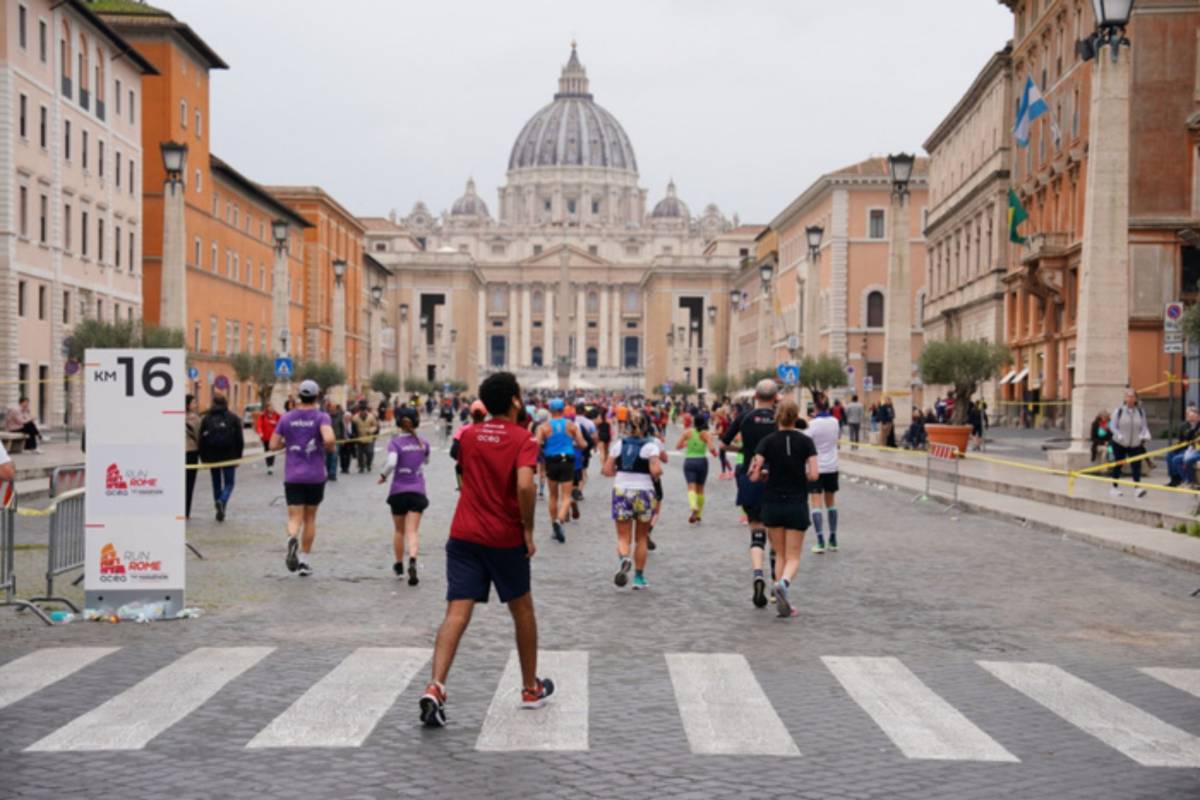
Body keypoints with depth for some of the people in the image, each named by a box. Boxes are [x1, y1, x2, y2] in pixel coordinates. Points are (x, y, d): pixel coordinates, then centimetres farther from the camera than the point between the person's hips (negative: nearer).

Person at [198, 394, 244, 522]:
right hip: (229, 457, -1)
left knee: (216, 483, 14)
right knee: (229, 484, 5)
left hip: (212, 457, 1)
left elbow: (202, 440, 2)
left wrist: (203, 458, 8)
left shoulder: (206, 419, 2)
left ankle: (220, 510, 13)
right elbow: (240, 439, 0)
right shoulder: (233, 418, 0)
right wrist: (238, 456, 7)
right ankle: (222, 501, -23)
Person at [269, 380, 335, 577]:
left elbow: (273, 445, 4)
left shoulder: (287, 418, 4)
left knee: (295, 517, -1)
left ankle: (292, 539, -35)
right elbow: (329, 438, -24)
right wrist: (329, 448, -2)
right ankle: (305, 561, 17)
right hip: (315, 475, -1)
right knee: (310, 518, 13)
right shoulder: (321, 417, -6)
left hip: (292, 476, 1)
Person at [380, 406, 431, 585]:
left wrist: (383, 475, -7)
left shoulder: (395, 442, -9)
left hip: (398, 491, -1)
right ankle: (412, 561, -29)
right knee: (413, 531, -5)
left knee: (399, 531, 16)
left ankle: (399, 565, 30)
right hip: (417, 490, 1)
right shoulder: (423, 442, 3)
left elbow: (391, 463, -23)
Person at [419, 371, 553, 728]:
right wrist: (528, 528, -12)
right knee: (523, 611, 17)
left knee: (457, 613, -4)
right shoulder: (524, 439, -8)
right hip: (506, 538, -3)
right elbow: (524, 485, -23)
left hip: (464, 535, 3)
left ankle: (435, 688, -24)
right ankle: (531, 688, 30)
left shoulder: (468, 435, 7)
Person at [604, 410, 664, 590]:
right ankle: (639, 578, 18)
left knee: (623, 537, 2)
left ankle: (623, 558, -30)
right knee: (641, 538, 14)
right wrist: (657, 473, 4)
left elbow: (607, 470, 1)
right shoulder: (650, 445, -5)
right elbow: (656, 470, -18)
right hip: (643, 492, -1)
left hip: (620, 491, 1)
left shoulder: (619, 444, 4)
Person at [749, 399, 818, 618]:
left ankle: (784, 601, 6)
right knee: (793, 557, 5)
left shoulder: (768, 441, -4)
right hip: (797, 505, -1)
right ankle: (784, 583, -25)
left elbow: (754, 476, -10)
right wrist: (800, 476, 8)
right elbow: (814, 475, -12)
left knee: (781, 556, 15)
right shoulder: (806, 442, -4)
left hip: (772, 504, 1)